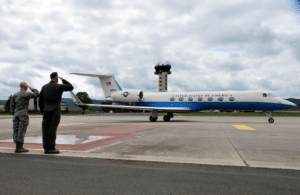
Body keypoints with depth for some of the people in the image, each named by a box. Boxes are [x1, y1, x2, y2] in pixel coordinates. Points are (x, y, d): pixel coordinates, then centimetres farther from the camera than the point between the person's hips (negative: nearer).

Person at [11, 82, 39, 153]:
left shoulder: (15, 95, 10)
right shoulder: (26, 94, -8)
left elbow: (12, 105, 11)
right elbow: (36, 94, -6)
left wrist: (13, 114, 17)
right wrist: (31, 88, 5)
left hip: (16, 115, 6)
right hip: (23, 115, -6)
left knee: (16, 131, 5)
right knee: (21, 131, -5)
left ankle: (17, 147, 6)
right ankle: (20, 147, -4)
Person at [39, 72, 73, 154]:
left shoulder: (44, 87, 9)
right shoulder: (59, 87, -7)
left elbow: (40, 101, 10)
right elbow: (71, 87, 6)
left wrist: (43, 112, 18)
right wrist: (63, 80, 17)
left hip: (46, 110, 5)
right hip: (55, 111, -5)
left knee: (46, 129, 6)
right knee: (52, 129, -5)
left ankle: (46, 148, 8)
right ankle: (51, 148, -3)